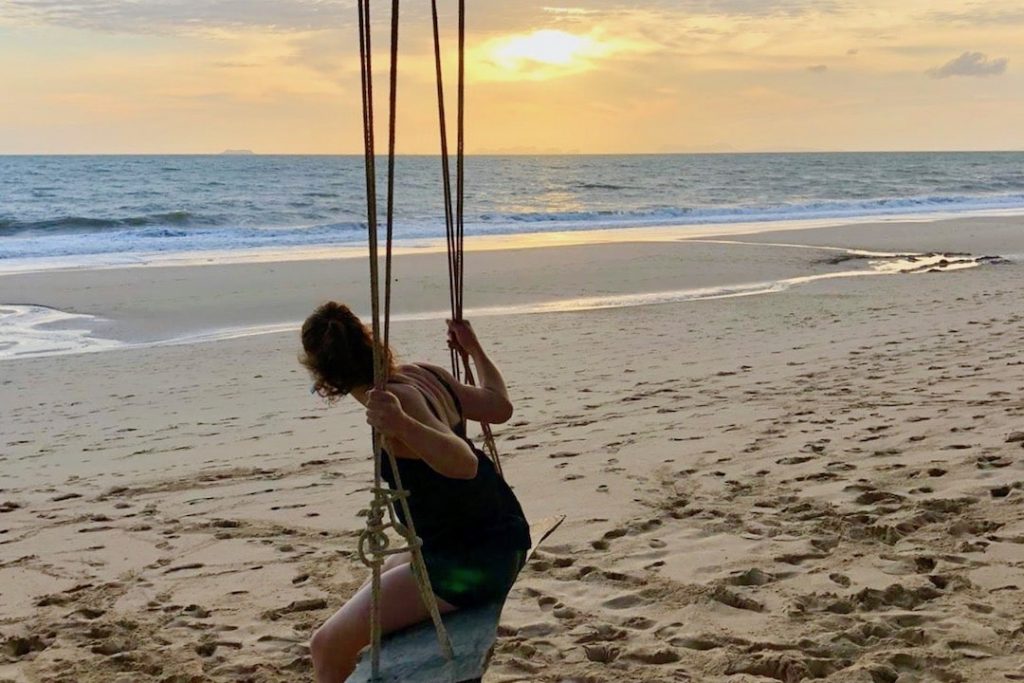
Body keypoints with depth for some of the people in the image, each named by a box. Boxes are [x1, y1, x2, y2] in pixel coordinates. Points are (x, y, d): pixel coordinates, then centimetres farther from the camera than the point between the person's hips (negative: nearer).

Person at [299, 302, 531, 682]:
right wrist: (475, 350, 28)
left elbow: (464, 463, -32)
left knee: (327, 648, -8)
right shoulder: (424, 374, 2)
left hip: (467, 564, -9)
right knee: (384, 575, 35)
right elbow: (500, 406, 14)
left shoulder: (399, 396, -21)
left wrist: (402, 426, -46)